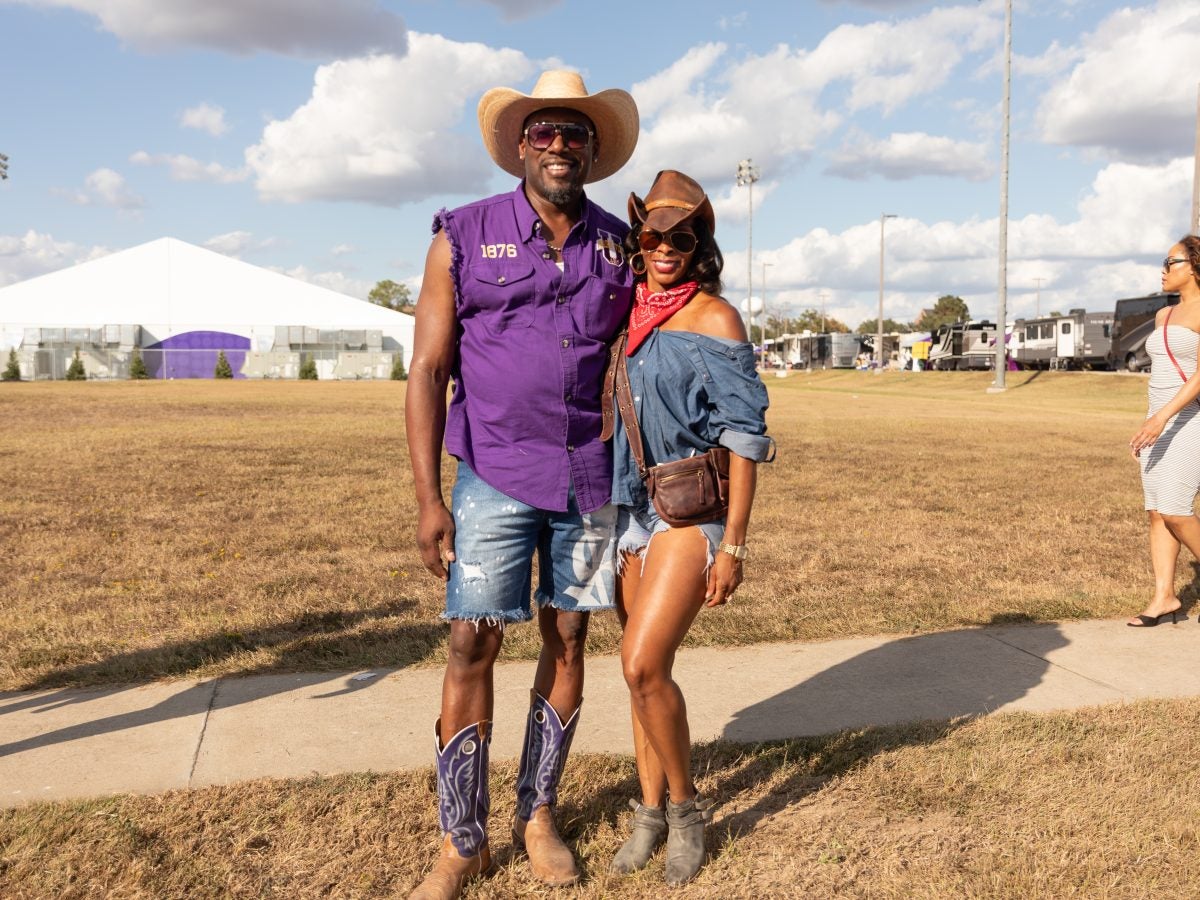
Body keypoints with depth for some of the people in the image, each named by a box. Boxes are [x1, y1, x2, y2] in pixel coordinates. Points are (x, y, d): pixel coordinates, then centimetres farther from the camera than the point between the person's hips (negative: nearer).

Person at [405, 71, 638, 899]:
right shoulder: (464, 238, -1)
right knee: (472, 646, -4)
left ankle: (538, 816, 26)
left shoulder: (622, 248, 6)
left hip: (589, 481, 3)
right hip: (493, 479, -2)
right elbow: (428, 371, -3)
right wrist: (429, 498, -9)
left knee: (568, 644, 8)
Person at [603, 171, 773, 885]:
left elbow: (745, 436, -10)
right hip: (630, 507, 6)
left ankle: (686, 803, 10)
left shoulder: (713, 316, -7)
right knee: (644, 669, 11)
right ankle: (653, 810, 27)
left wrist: (734, 544, -14)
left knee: (643, 663, -14)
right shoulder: (628, 313, 9)